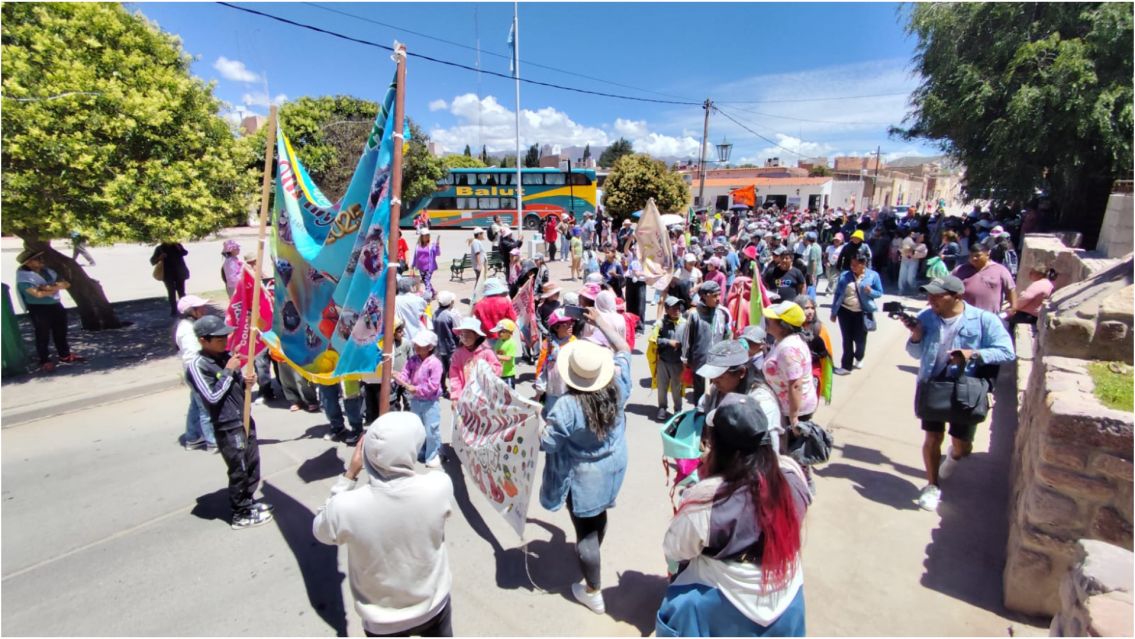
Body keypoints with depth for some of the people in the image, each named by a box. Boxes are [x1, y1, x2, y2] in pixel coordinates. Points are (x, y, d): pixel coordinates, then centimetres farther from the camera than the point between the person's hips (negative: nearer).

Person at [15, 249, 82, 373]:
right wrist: (56, 287, -10)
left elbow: (66, 284, 1)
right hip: (38, 309, -6)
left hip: (56, 305, 6)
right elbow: (38, 294, -23)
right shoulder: (23, 276, -12)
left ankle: (65, 356, 27)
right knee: (43, 336, 2)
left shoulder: (47, 271, 8)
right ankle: (45, 361, 13)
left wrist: (49, 287, -16)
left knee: (61, 332, 15)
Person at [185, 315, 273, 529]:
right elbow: (212, 397, -22)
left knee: (253, 463, 17)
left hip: (245, 419, 7)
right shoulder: (197, 366, -16)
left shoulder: (225, 356, 6)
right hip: (227, 427, -7)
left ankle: (248, 502, 33)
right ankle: (241, 514, 17)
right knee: (239, 470, 3)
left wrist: (245, 380, -6)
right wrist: (228, 371, -18)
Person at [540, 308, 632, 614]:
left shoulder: (567, 406, -33)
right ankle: (591, 551, 60)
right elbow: (623, 348, -2)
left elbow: (547, 444, -24)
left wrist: (539, 426, -5)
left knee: (585, 530, 11)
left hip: (583, 477, -6)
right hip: (613, 468, 7)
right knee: (599, 514, 31)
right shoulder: (618, 385, -18)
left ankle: (593, 593, 27)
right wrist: (600, 320, 3)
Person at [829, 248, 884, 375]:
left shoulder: (873, 275, -6)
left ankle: (859, 358, 42)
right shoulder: (845, 275, -2)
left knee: (860, 338, 11)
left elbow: (879, 293, -1)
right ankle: (846, 366, 15)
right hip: (845, 311, 1)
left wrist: (870, 291, -24)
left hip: (862, 313, -1)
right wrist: (833, 312, 2)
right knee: (847, 339, 6)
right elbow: (837, 294, 2)